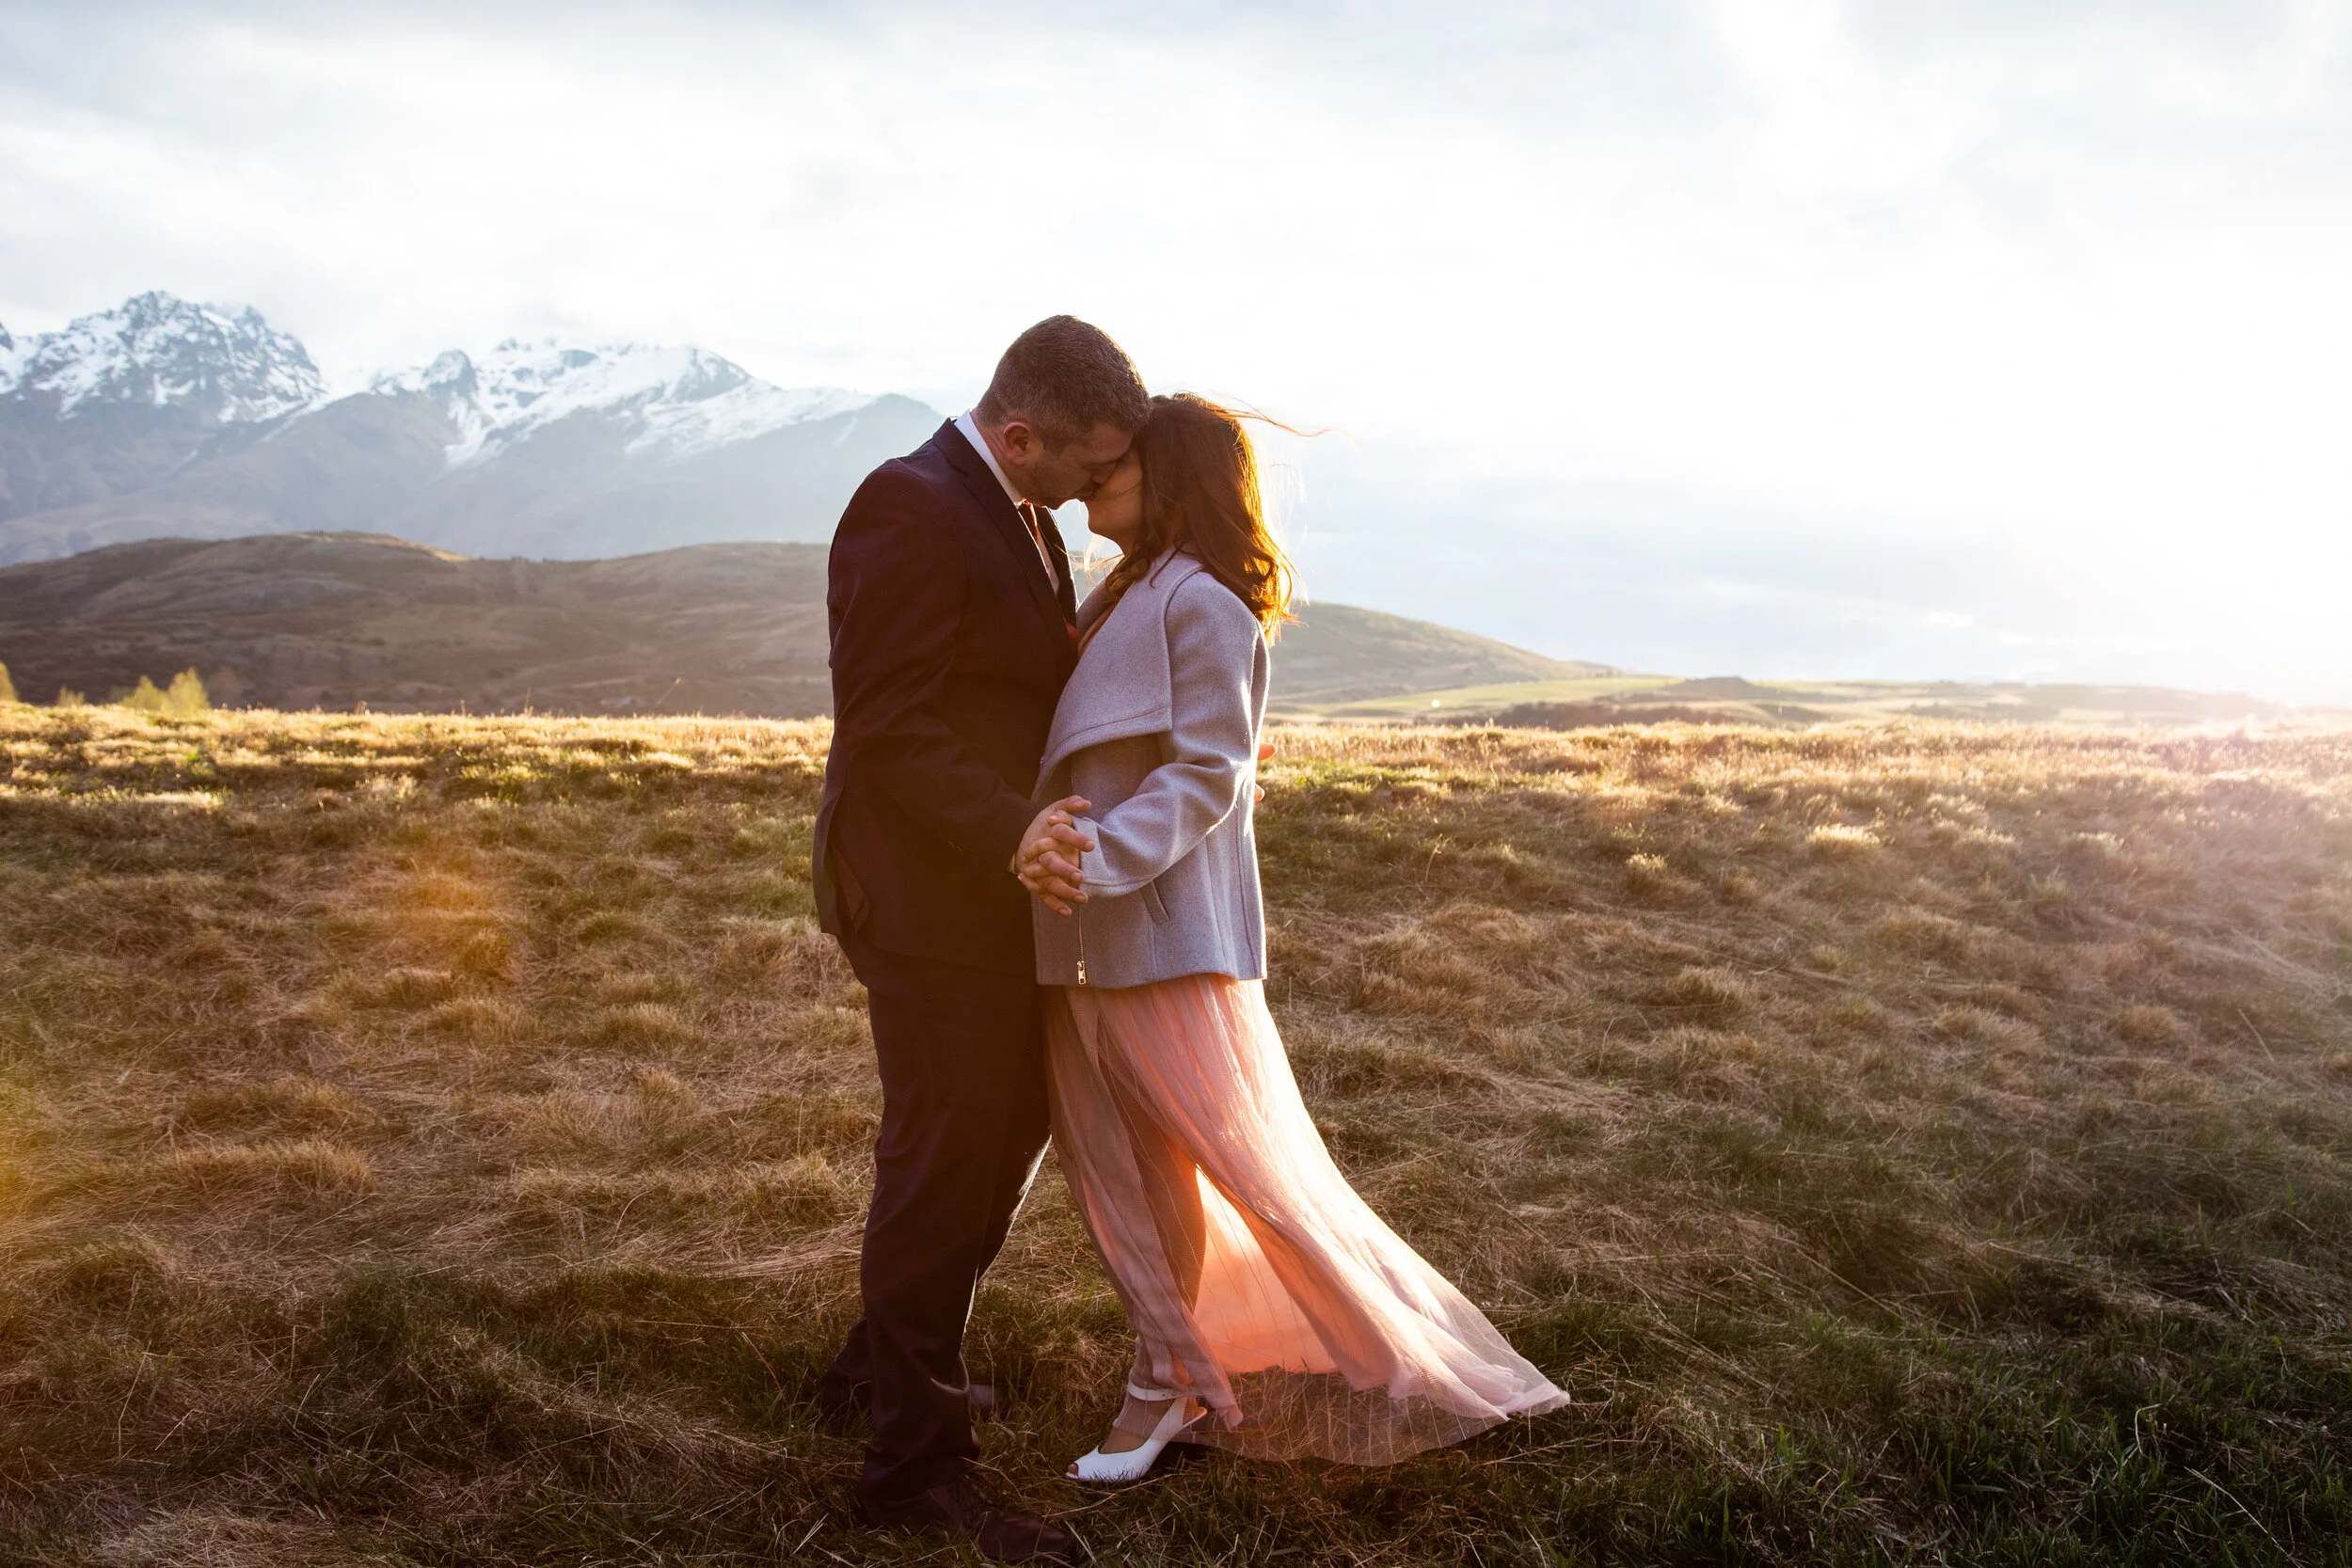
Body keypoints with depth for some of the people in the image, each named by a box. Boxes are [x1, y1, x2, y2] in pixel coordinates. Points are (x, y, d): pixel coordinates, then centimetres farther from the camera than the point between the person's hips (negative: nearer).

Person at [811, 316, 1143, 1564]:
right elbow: (885, 733, -24)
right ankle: (917, 1463, 16)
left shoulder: (1018, 514, 11)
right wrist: (1018, 838, -28)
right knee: (943, 1167, 0)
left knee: (1007, 1136, 20)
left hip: (998, 894, 10)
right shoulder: (910, 507, -20)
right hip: (930, 898, -10)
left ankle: (883, 1366, 37)